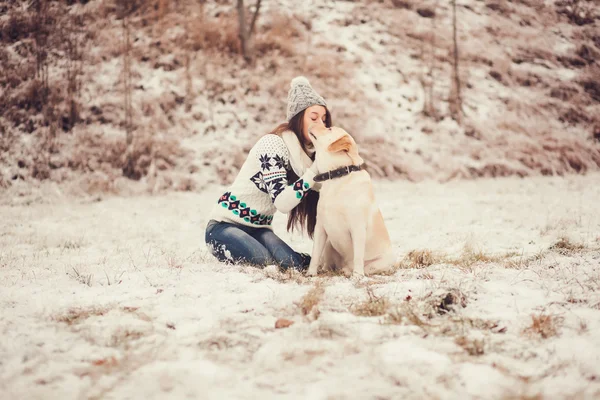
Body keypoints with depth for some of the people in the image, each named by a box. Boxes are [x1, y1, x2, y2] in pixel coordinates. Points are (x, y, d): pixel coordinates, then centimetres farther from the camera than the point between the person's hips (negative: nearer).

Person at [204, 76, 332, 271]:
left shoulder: (309, 150, 4)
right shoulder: (273, 144, -20)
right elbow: (282, 202, -29)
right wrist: (315, 169, -33)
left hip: (259, 228, 5)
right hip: (225, 223, -5)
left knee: (294, 263, -24)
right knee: (264, 261, -33)